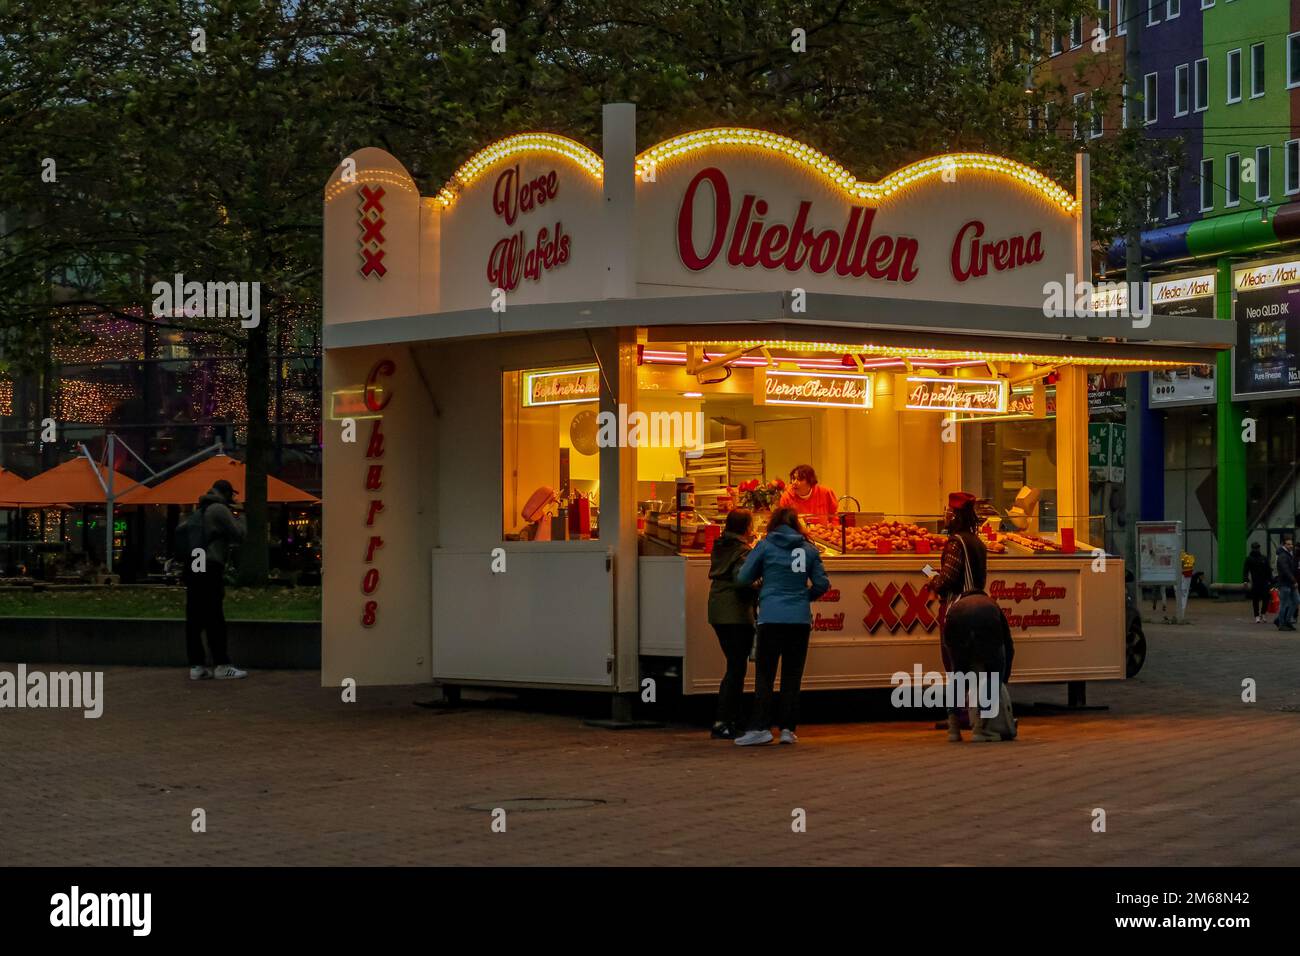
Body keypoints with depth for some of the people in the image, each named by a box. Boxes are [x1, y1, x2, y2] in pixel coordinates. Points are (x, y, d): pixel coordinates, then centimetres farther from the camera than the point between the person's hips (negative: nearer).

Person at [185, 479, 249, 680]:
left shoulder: (201, 511, 20)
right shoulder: (220, 510, -6)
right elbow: (237, 535, -5)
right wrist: (239, 522, 12)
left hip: (193, 569, 9)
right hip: (210, 569, -9)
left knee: (195, 619, 6)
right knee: (214, 619, -7)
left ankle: (196, 666, 6)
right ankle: (221, 665, -5)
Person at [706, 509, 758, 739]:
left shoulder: (719, 547, 11)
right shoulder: (743, 551, -13)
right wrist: (758, 593, -6)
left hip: (718, 612, 8)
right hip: (736, 614, -8)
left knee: (735, 666, 17)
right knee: (737, 669, -3)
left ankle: (732, 720, 19)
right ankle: (721, 723, -6)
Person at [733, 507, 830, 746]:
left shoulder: (766, 545, 0)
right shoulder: (809, 549, 7)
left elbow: (743, 577, 1)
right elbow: (822, 583, 5)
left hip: (771, 618, -2)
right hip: (800, 620, 2)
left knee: (764, 674, 1)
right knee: (792, 675, 7)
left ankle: (760, 727, -7)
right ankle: (788, 728, 5)